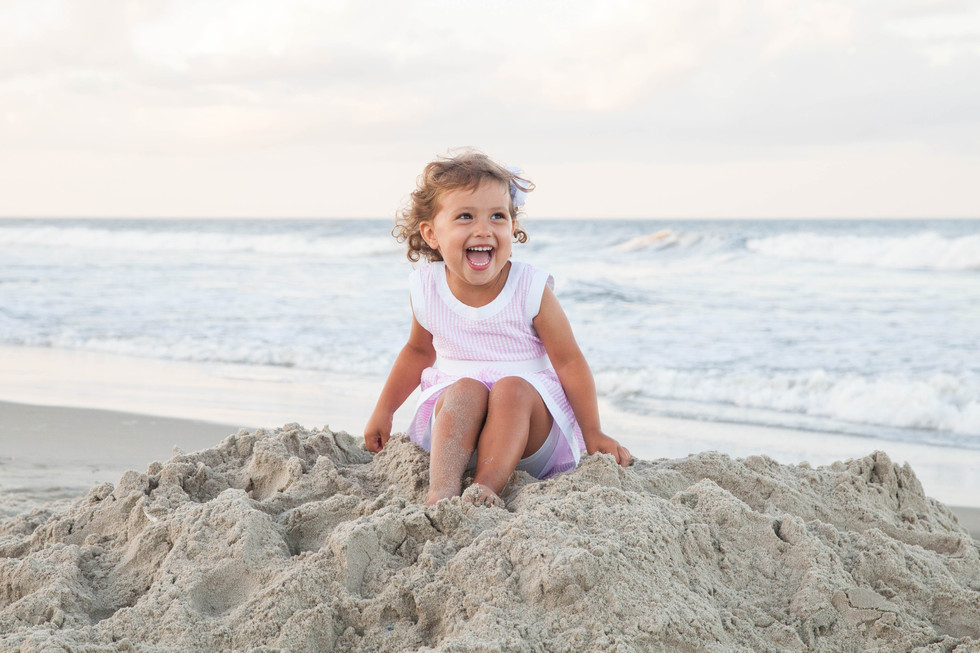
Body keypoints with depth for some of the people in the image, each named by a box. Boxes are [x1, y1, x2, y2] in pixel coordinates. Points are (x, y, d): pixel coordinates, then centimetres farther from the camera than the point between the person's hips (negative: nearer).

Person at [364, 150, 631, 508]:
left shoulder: (532, 290, -10)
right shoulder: (426, 290, -2)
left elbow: (569, 361, -4)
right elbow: (419, 350, 19)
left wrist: (592, 432, -7)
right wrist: (384, 411, 18)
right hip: (454, 427, 1)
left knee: (512, 388, -32)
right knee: (466, 389, -30)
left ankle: (488, 485, -44)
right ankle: (442, 489, -47)